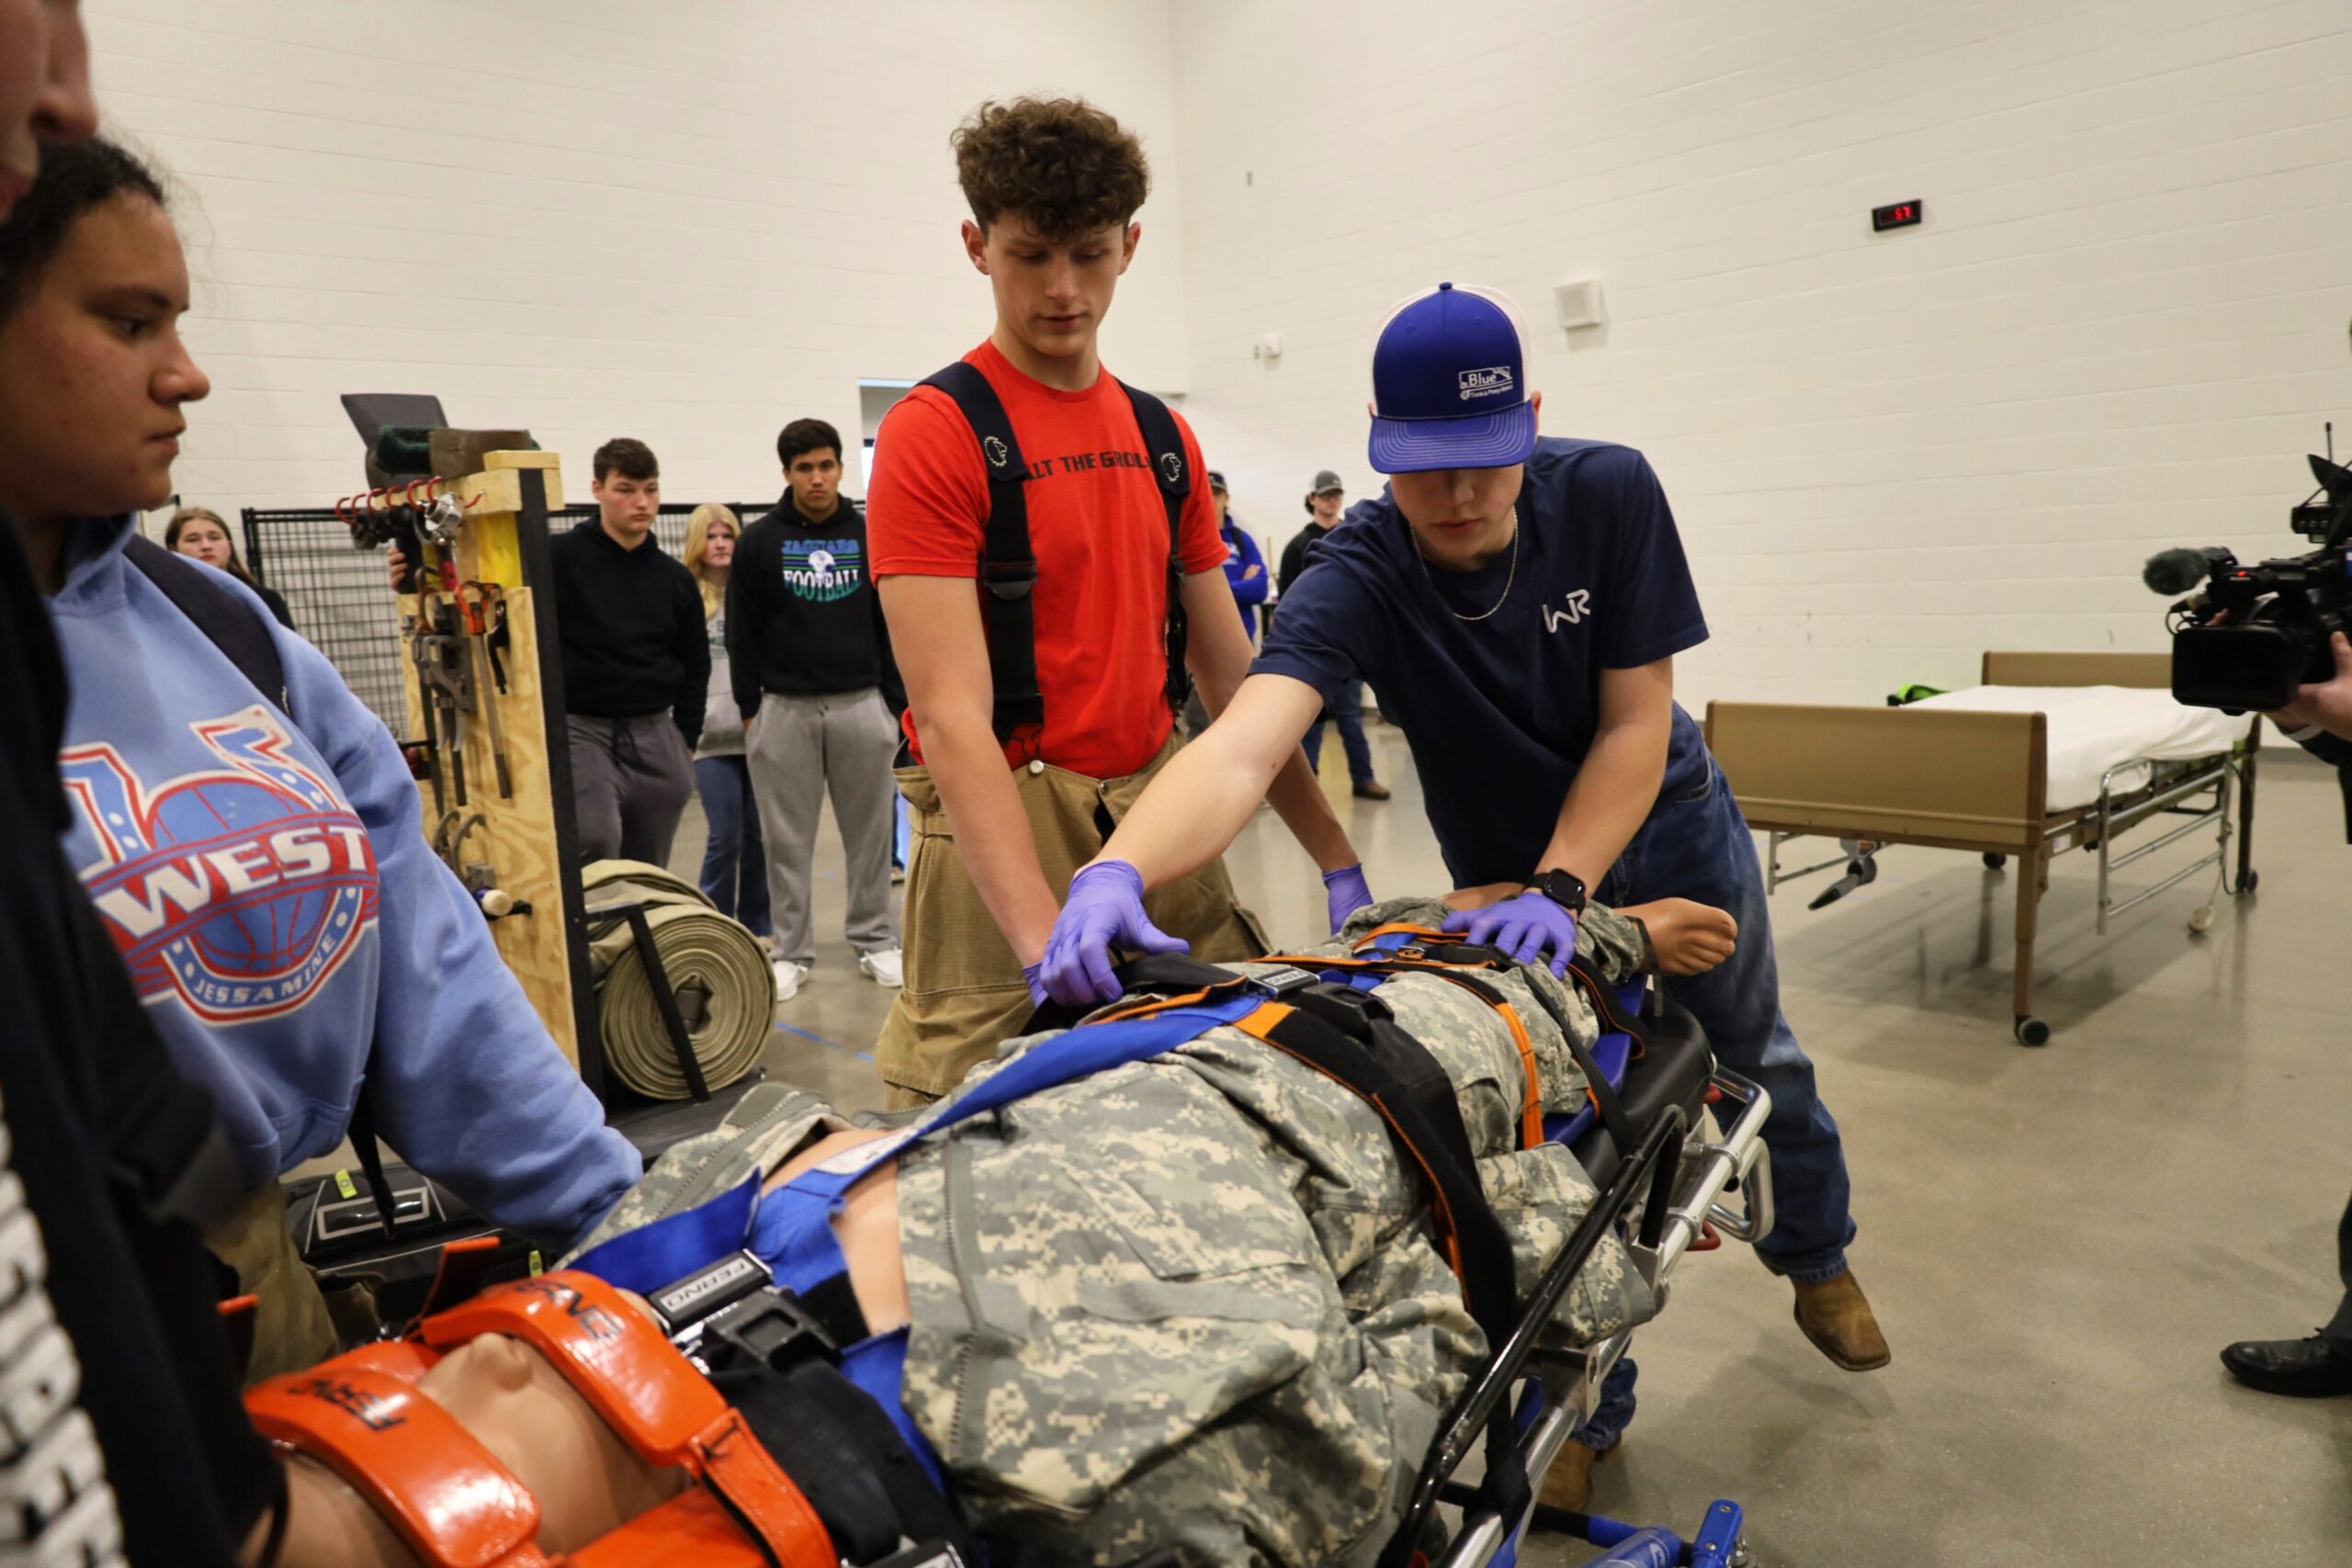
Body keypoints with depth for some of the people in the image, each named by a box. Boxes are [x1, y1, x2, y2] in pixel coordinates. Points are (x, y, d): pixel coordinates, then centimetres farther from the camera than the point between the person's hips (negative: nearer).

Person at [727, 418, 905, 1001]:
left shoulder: (869, 536, 4)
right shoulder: (760, 541, 2)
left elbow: (893, 625, 6)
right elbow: (743, 632, 3)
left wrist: (895, 703, 2)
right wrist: (750, 708, -1)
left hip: (861, 705, 1)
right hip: (785, 708, 0)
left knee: (870, 833, 6)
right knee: (788, 840, 6)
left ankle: (877, 942, 17)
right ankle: (792, 952, 15)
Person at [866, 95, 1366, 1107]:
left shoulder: (1167, 439, 11)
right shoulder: (936, 433, -8)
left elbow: (1233, 677, 12)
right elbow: (952, 717, -19)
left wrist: (1339, 861, 8)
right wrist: (1049, 943, -30)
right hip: (1008, 834, -5)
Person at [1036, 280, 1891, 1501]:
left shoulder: (1609, 495, -25)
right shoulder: (1358, 576, -31)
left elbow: (1636, 727, -23)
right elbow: (1241, 746, -48)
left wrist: (1559, 890, -34)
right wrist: (1117, 870, -65)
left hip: (1664, 830, 2)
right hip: (1508, 876, -1)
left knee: (1752, 1058, 20)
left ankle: (1814, 1254, 52)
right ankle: (1592, 1401, 28)